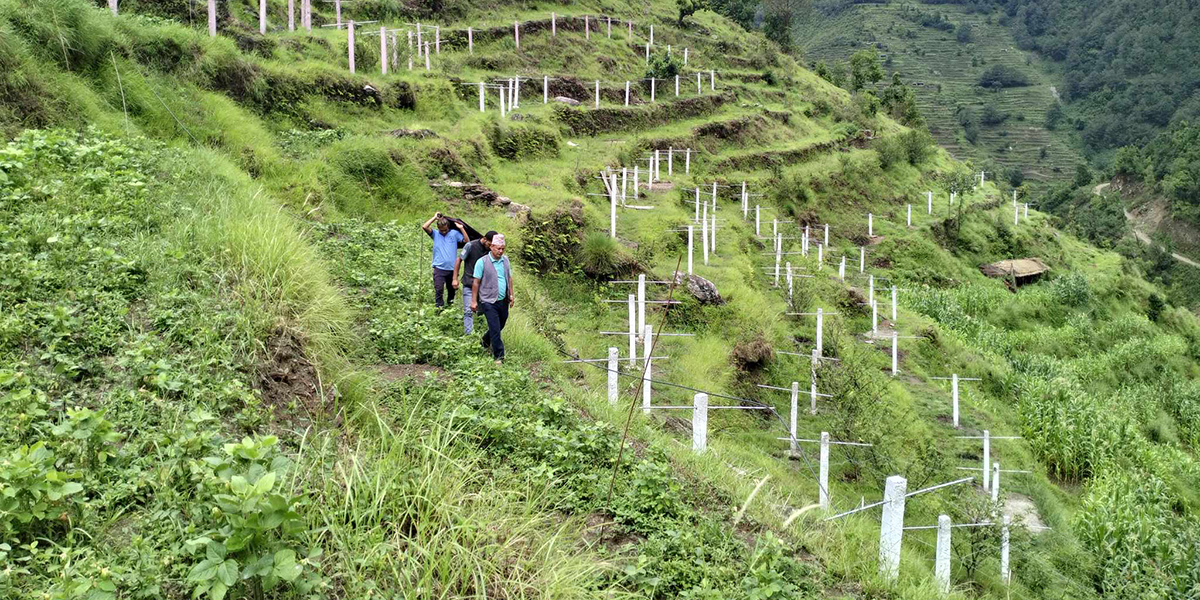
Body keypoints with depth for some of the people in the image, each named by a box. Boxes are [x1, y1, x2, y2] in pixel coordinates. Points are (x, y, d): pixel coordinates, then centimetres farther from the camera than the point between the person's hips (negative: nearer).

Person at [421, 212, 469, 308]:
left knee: (451, 289, 15)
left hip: (452, 268, 2)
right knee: (438, 289, -13)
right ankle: (439, 307, -9)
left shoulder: (454, 233, 5)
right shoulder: (435, 234, 4)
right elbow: (424, 227, -11)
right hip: (439, 268, -2)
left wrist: (461, 228, -9)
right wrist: (434, 217, -5)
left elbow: (467, 241, -2)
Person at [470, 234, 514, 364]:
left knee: (500, 326, 17)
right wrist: (474, 301, -8)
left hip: (503, 301, 6)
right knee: (495, 329, -7)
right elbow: (476, 282, -7)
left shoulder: (505, 260, 8)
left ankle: (485, 342, 42)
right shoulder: (482, 262, -9)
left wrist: (511, 295, 15)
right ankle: (498, 356, 1)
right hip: (489, 302, -6)